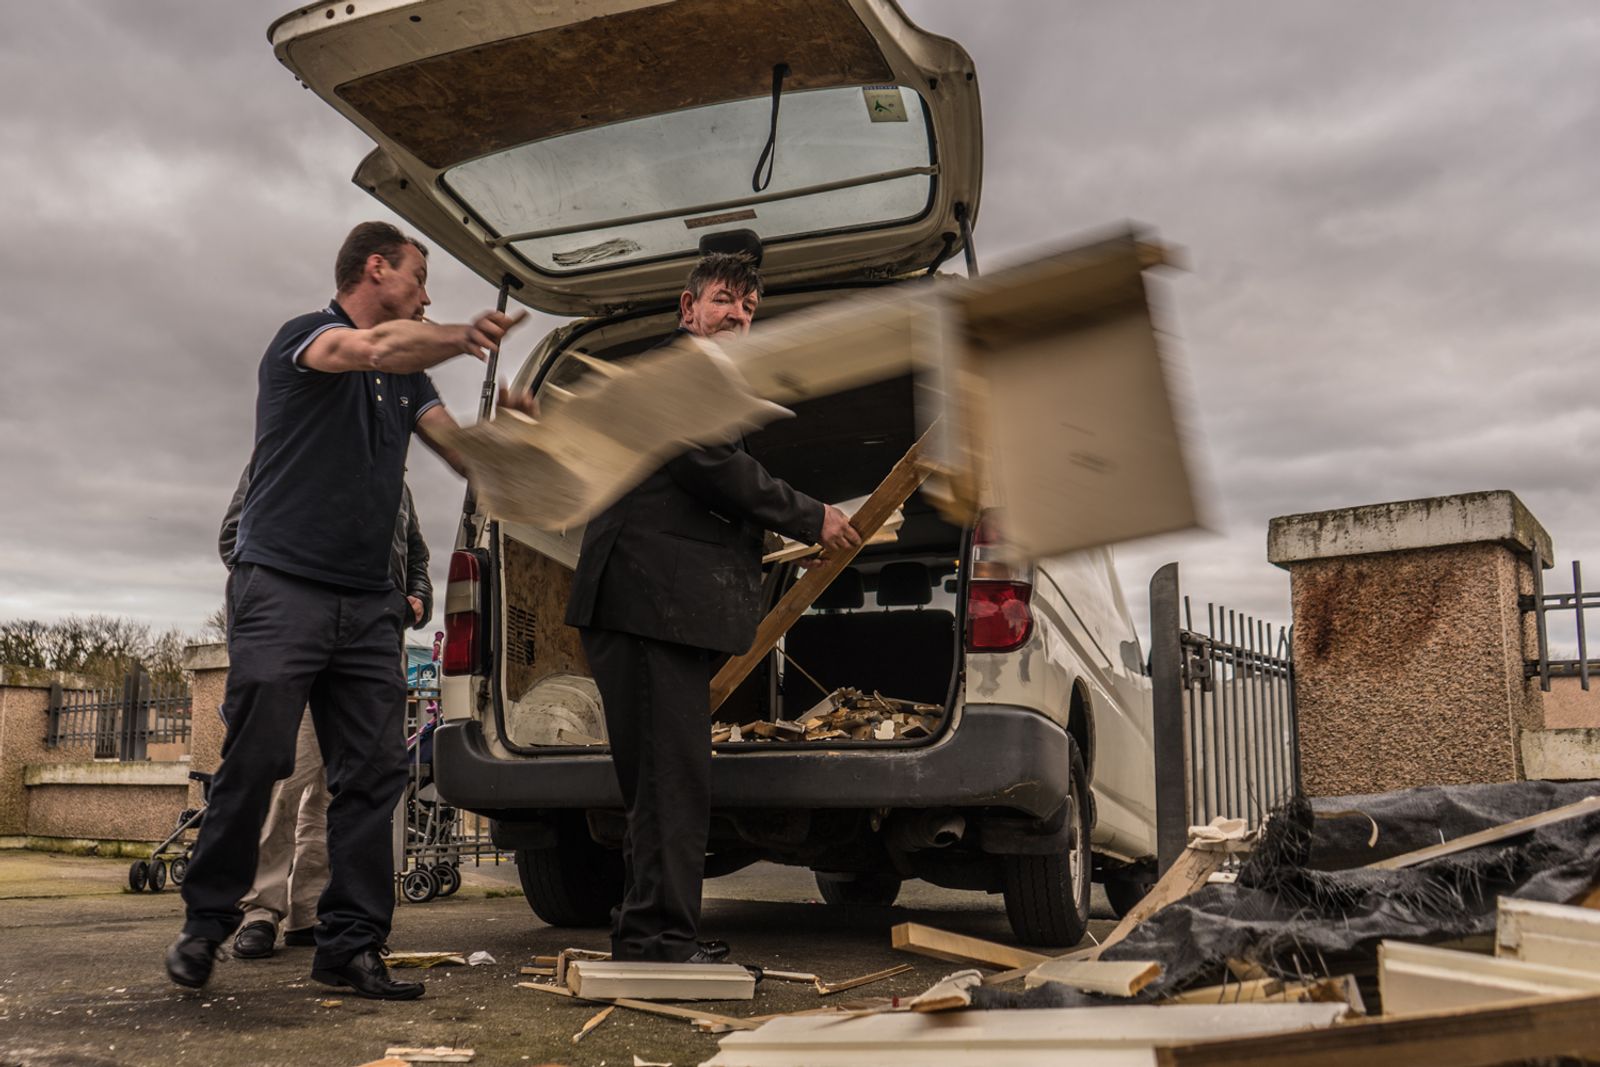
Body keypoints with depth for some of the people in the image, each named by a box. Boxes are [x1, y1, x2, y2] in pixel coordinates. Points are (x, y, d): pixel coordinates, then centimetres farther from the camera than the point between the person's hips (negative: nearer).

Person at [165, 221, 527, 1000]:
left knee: (373, 772, -1)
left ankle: (350, 944, 3)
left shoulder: (407, 376, 20)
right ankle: (207, 921, 12)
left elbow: (465, 454, 8)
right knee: (254, 760, -5)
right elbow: (372, 349, -23)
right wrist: (463, 338, -34)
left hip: (367, 605, 6)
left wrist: (501, 416, -11)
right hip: (283, 588, -6)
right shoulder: (303, 336, 1)